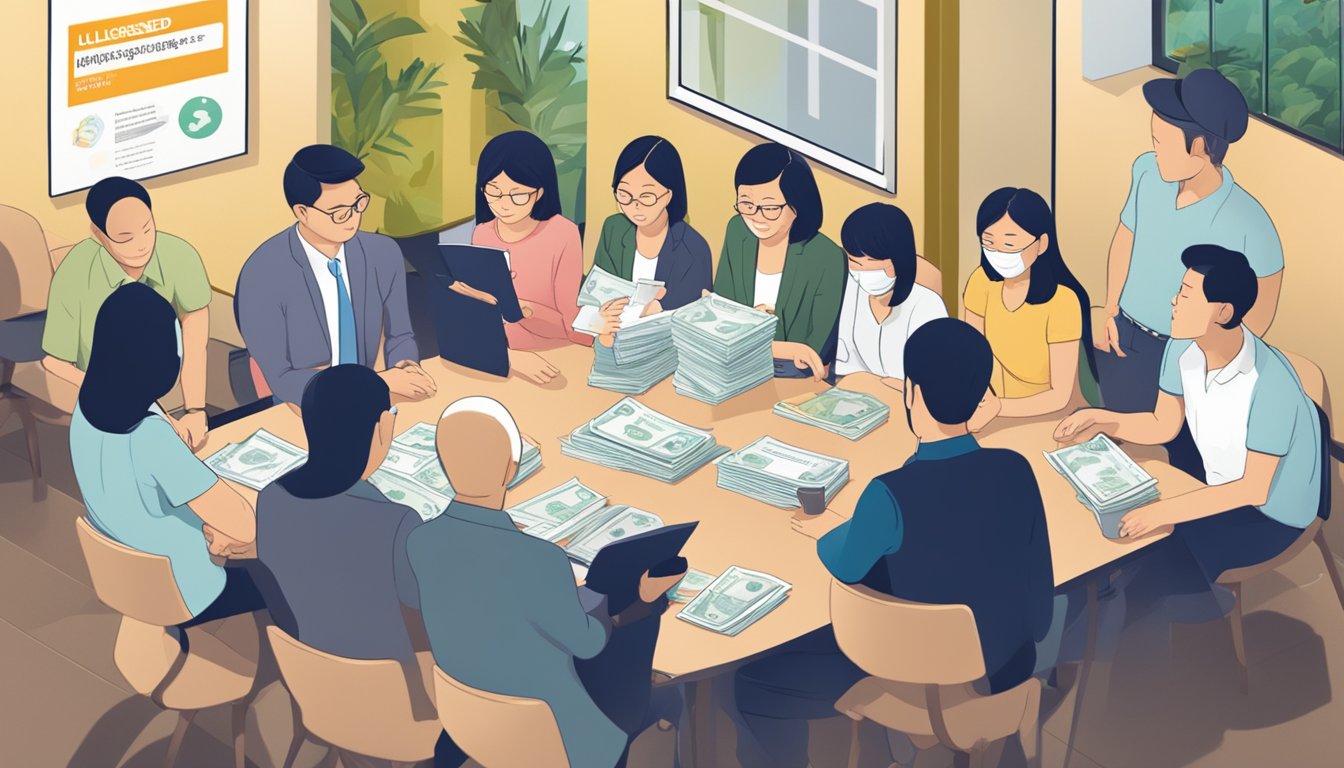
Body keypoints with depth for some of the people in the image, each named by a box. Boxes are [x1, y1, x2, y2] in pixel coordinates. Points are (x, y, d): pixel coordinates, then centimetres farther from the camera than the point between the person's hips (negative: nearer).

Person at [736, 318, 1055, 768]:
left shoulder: (893, 495, -29)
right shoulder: (1016, 471, -15)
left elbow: (848, 568, -7)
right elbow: (1039, 592, -3)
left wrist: (830, 533, 16)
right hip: (1010, 673, 5)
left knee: (755, 684, 9)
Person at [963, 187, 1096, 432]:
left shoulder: (1061, 301, -23)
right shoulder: (982, 282, -9)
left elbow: (1060, 396, -23)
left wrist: (998, 408, -37)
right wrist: (983, 402, -21)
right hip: (1006, 416, 5)